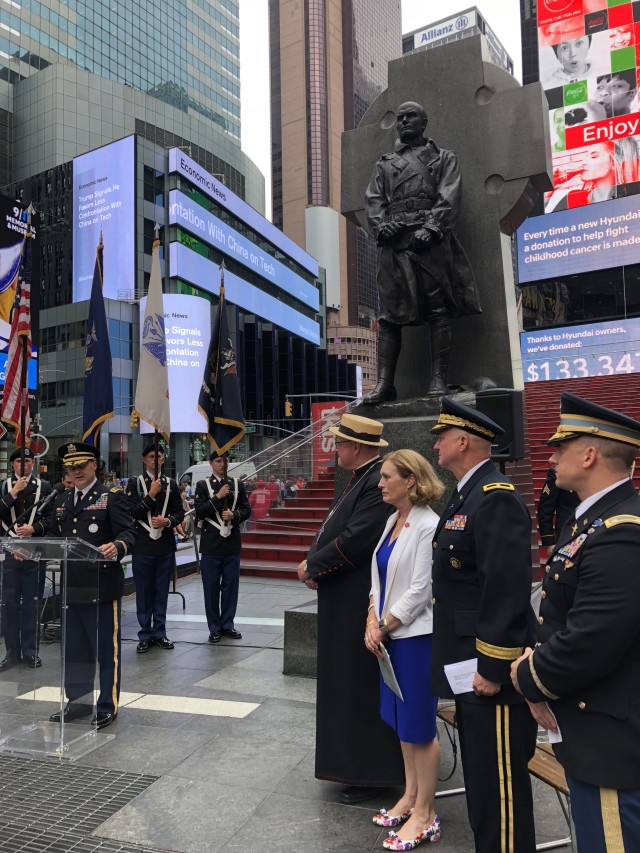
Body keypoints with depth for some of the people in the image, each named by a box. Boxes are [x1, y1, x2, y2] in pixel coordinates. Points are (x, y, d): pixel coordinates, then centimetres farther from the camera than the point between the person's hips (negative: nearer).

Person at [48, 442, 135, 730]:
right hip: (70, 587, 7)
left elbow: (128, 533, -16)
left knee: (107, 649, 4)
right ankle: (78, 700, 34)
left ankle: (108, 706, 18)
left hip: (102, 586, -6)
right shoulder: (62, 501, 15)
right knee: (74, 649, 17)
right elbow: (53, 537, 18)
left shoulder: (112, 496, -6)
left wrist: (116, 547, -36)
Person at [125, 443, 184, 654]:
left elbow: (180, 513, 7)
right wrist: (152, 495, -17)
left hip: (166, 547, 2)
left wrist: (167, 521, -12)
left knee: (162, 591, 10)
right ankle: (145, 635, 16)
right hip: (143, 546, -2)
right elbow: (133, 512, -9)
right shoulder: (135, 483, 0)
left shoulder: (171, 484, 7)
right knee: (144, 592, 6)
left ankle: (160, 633, 21)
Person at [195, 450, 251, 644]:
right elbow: (199, 513, -9)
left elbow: (247, 509, 7)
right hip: (211, 544, -2)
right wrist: (217, 497, -17)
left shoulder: (237, 484, 8)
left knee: (231, 585, 9)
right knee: (211, 587, 4)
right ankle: (214, 628, 15)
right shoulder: (203, 485, 0)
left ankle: (227, 624, 22)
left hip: (232, 543, 3)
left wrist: (234, 515, -12)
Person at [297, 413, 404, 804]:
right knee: (347, 683, 20)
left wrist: (312, 567, -13)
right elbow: (336, 531, 14)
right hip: (344, 602, 10)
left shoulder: (378, 483, -21)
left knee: (361, 687, 2)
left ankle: (370, 773, 19)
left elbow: (354, 541, -27)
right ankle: (356, 761, 36)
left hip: (360, 606, -10)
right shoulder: (361, 479, 11)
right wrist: (314, 564, -2)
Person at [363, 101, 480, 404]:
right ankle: (384, 383, -7)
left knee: (438, 310, -7)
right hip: (393, 243, 2)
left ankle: (438, 380, -7)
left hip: (430, 240, -2)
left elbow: (450, 197, 3)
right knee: (389, 313, -5)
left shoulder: (443, 157, 20)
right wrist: (381, 226, -8)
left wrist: (430, 228, -14)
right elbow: (373, 201, 14)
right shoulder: (384, 164, 28)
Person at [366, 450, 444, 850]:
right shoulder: (393, 521, 8)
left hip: (416, 635, -8)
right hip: (390, 634, 8)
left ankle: (425, 815, 20)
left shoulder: (428, 526, -17)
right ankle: (410, 796, 36)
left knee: (419, 726, 5)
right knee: (402, 721, 19)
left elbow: (420, 590, -18)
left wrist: (384, 627, -11)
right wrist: (373, 622, -1)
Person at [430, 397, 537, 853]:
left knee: (499, 778, 5)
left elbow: (508, 590, -26)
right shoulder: (465, 494, 11)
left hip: (491, 668, -10)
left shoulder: (497, 498, -20)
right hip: (467, 663, 10)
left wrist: (492, 668, -22)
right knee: (480, 773, 22)